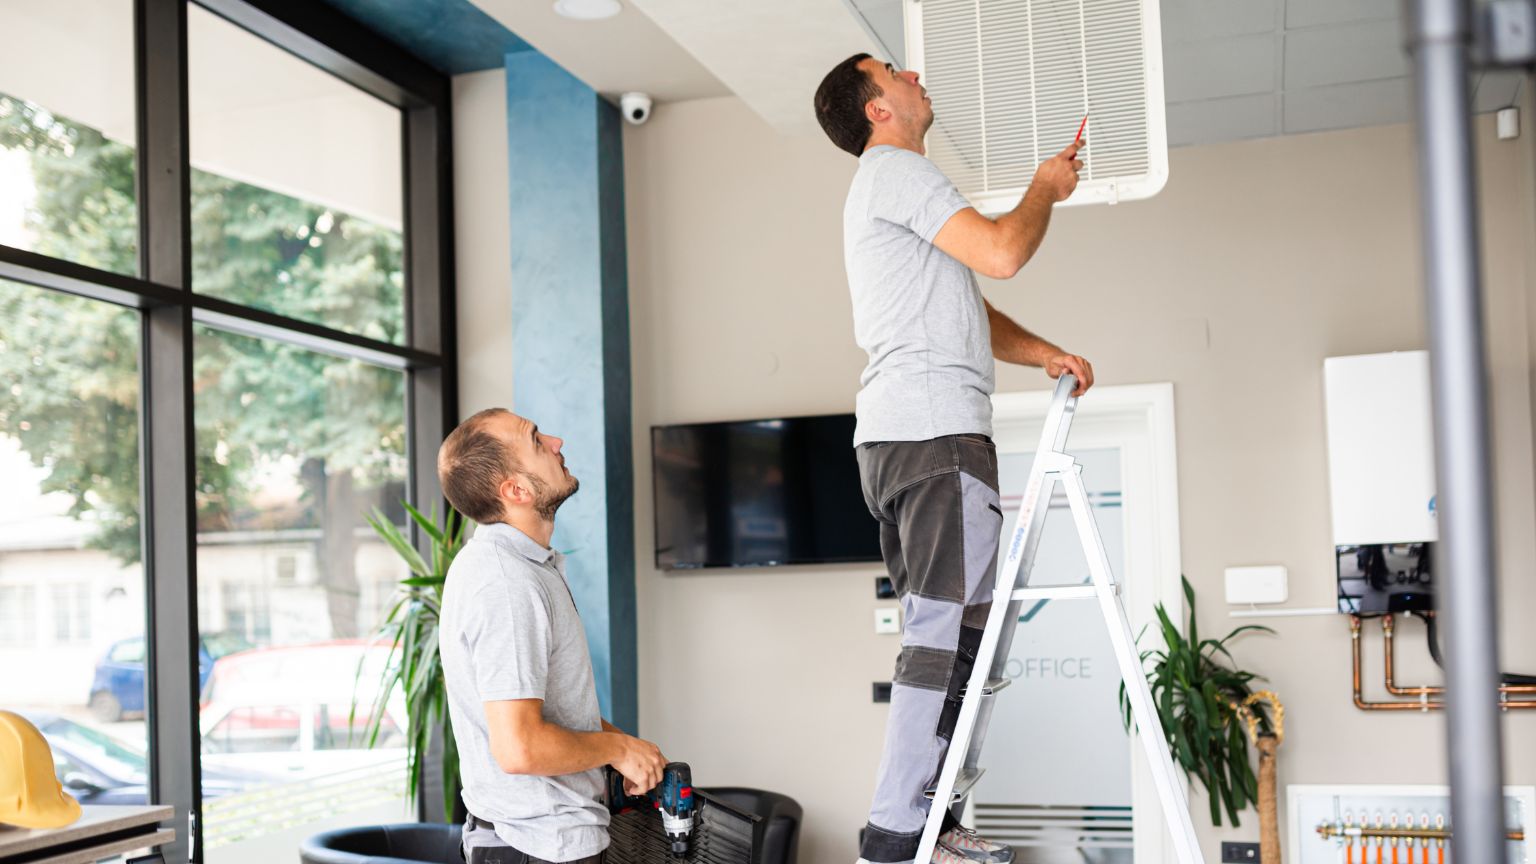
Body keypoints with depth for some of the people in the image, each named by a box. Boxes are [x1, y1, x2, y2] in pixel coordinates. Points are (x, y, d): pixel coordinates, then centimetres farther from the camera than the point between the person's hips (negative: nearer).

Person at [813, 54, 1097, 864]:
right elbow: (1002, 252, -14)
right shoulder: (897, 170, -3)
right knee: (948, 629, -12)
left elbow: (972, 315, 29)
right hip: (935, 431, -11)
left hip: (899, 438, 11)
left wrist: (1045, 353, 11)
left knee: (945, 629, 11)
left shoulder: (890, 186, 30)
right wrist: (1045, 188, 6)